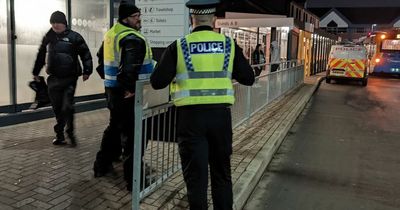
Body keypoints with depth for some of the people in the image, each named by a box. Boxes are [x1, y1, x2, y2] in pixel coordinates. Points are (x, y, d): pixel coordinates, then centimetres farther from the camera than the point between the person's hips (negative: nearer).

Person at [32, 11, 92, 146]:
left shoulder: (74, 37, -3)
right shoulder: (48, 37, 10)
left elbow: (85, 54, -3)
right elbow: (41, 55, 20)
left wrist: (87, 71, -10)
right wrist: (36, 72, 23)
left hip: (69, 78, -4)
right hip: (53, 79, 4)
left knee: (67, 106, -10)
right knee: (57, 108, 8)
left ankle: (69, 131, 8)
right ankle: (60, 135, 20)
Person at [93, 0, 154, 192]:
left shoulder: (111, 34, 15)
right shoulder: (133, 39, -18)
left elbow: (101, 59, 26)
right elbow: (130, 68, -33)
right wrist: (130, 88, -22)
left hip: (112, 90, 10)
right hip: (128, 94, -10)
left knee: (114, 127, 25)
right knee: (132, 135, -4)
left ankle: (102, 165, 39)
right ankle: (133, 180, 3)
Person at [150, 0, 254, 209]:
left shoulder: (178, 46, -3)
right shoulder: (229, 44, 3)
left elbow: (157, 82, -6)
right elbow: (248, 78, 6)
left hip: (191, 116, -2)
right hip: (220, 115, 2)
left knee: (195, 174, 8)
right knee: (221, 172, 18)